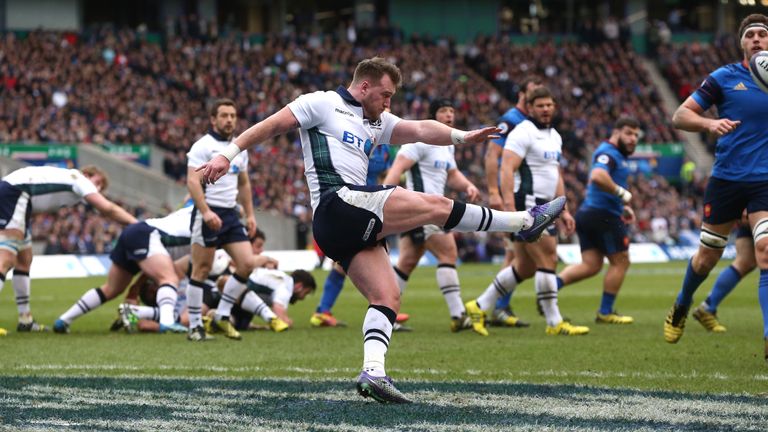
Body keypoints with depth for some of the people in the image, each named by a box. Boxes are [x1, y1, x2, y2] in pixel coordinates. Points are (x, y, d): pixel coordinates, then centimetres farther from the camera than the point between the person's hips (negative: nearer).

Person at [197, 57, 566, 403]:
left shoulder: (378, 122, 25)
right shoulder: (323, 104, 5)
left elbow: (418, 130, 11)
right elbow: (273, 124, 3)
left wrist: (461, 136, -5)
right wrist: (228, 154, -6)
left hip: (355, 227, 9)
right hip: (339, 203, -9)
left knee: (387, 296, -4)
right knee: (435, 206, -8)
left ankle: (372, 372, -17)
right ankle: (526, 221, -1)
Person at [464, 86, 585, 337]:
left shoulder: (554, 136, 18)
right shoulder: (523, 133, -11)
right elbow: (507, 169, -19)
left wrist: (563, 210, 20)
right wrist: (509, 208, -28)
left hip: (543, 207, 10)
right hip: (526, 204, -10)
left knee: (525, 267, 11)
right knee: (547, 260, -9)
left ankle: (480, 307, 20)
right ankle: (554, 323, -4)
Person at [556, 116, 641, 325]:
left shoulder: (616, 154, 21)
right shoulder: (608, 153, -13)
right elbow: (598, 176, -34)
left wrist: (622, 207, 23)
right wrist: (622, 193, -24)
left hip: (587, 213, 10)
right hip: (604, 214, -10)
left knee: (590, 265, 4)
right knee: (620, 261, 3)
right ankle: (605, 312, 8)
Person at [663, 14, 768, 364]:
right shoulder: (724, 78, -1)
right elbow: (680, 115, -3)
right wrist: (710, 123, -24)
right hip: (727, 178, 0)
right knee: (707, 255, 11)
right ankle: (681, 307, 42)